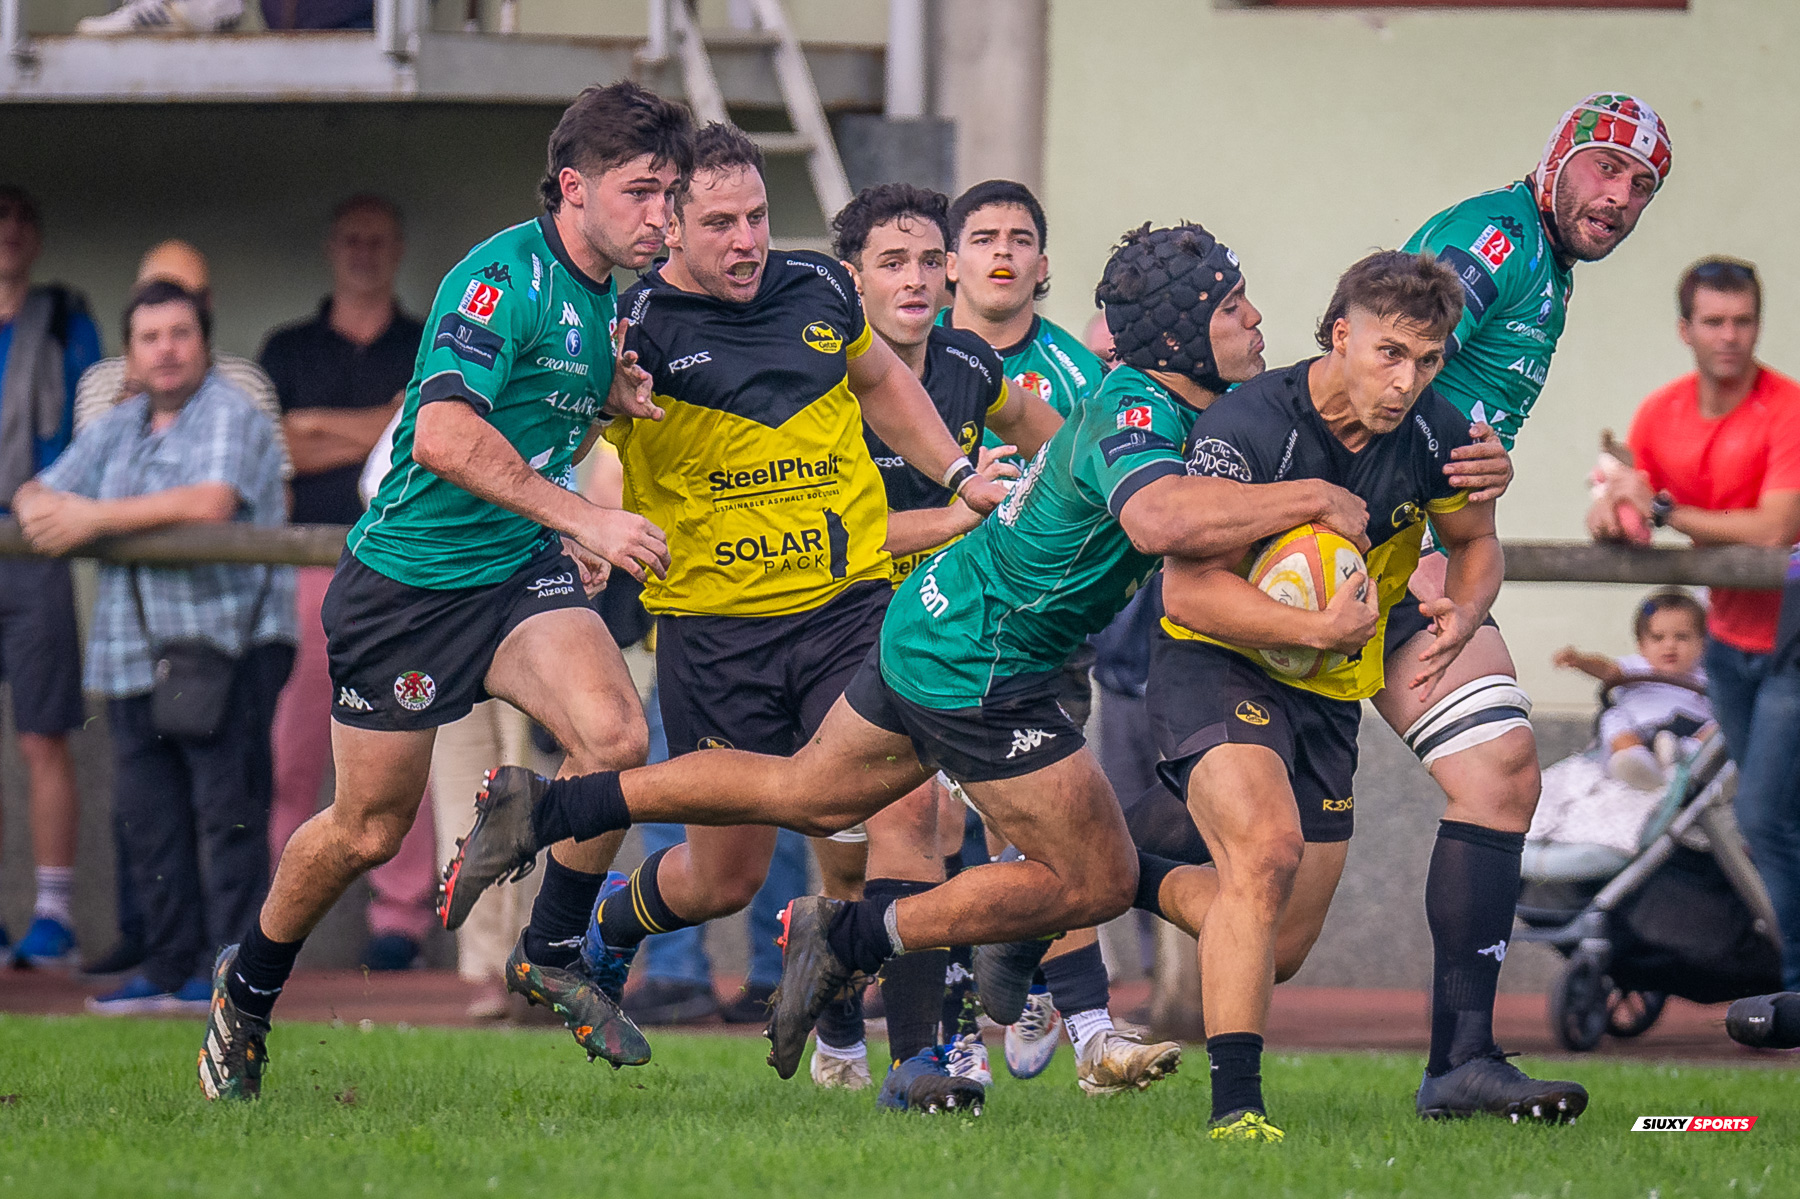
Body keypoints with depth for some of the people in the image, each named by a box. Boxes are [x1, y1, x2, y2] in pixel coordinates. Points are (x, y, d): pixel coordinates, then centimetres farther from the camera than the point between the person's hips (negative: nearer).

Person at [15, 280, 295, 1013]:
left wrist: (95, 518, -17)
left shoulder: (229, 416, -5)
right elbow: (40, 492, 18)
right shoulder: (118, 429, 19)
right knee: (148, 816, 7)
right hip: (136, 651, 8)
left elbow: (210, 503, -21)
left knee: (226, 809, -8)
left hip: (228, 640, -8)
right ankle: (169, 969, 13)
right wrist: (42, 508, -9)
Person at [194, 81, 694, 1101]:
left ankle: (552, 953, -1)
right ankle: (247, 994, 31)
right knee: (369, 829, 5)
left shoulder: (605, 297, 6)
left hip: (521, 571, 6)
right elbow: (443, 433, -34)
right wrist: (581, 517, -34)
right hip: (410, 582, -6)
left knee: (615, 732, -21)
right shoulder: (508, 276, -21)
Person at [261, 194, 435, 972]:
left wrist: (320, 426, -2)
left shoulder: (430, 349, 14)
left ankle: (399, 915, -4)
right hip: (306, 566, 1)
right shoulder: (288, 351, 16)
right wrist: (372, 436, -3)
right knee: (289, 747, -6)